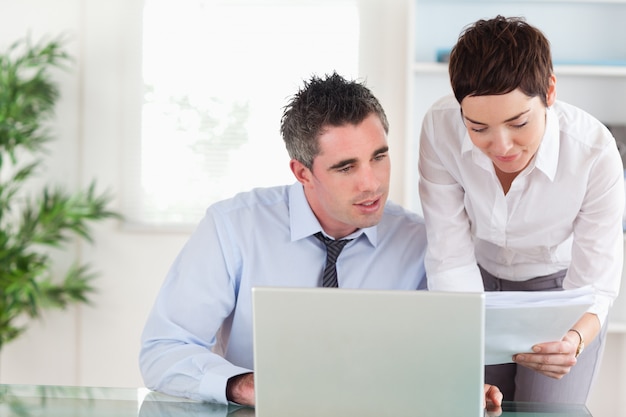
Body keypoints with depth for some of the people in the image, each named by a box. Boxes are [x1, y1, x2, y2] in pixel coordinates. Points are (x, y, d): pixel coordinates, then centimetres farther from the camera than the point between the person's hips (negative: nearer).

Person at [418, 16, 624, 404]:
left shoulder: (595, 151, -34)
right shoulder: (440, 128, -30)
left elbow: (594, 285, -28)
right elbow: (451, 260, -26)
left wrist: (574, 339, -52)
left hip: (557, 283, -1)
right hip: (479, 283, 1)